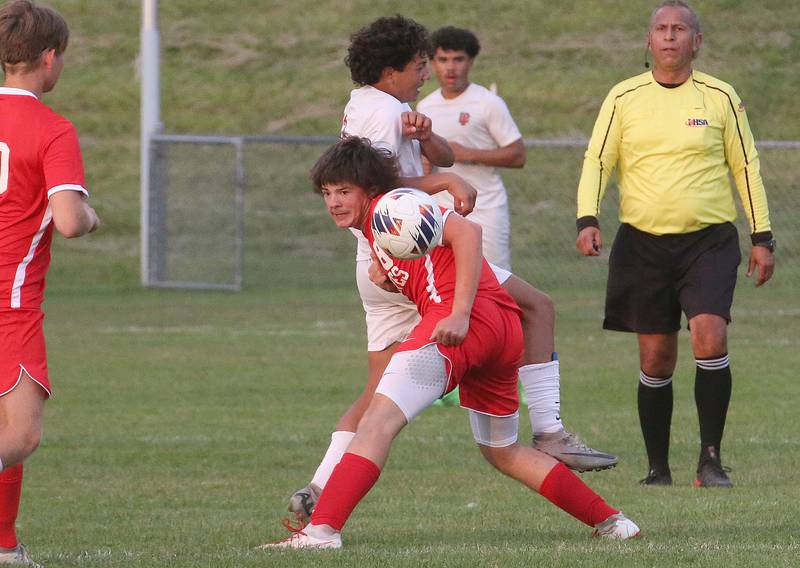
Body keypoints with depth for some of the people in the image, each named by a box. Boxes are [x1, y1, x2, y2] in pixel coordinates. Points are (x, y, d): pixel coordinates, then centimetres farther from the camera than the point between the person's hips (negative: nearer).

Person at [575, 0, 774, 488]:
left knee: (710, 337, -20)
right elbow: (597, 162, 5)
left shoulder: (720, 96, 4)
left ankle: (711, 458, -12)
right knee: (656, 359, 2)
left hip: (710, 241, -1)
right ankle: (658, 468, 13)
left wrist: (762, 237, 7)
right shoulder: (624, 98, 4)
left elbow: (746, 166, 10)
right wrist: (587, 219, -12)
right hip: (644, 245, 1)